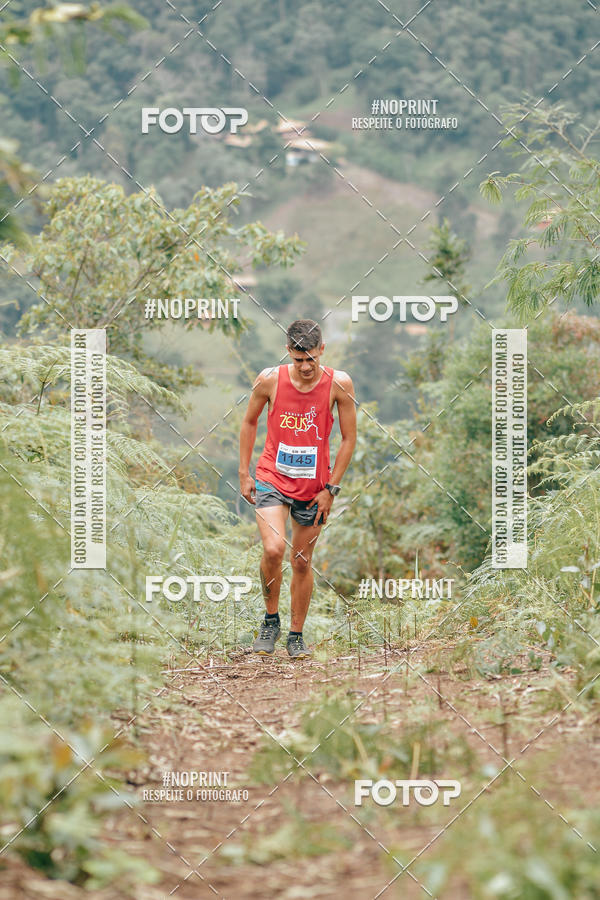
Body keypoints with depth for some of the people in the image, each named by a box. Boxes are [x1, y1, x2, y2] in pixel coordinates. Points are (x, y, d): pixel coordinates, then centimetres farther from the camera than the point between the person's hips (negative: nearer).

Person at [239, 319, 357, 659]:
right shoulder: (270, 380, -9)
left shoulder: (339, 384, -10)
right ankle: (271, 619, 1)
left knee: (302, 562, 9)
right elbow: (250, 422, 8)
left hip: (313, 486, 1)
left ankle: (297, 634, 25)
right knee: (273, 549, -21)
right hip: (272, 478, -1)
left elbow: (349, 438, -2)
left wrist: (331, 489, -5)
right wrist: (244, 473, 6)